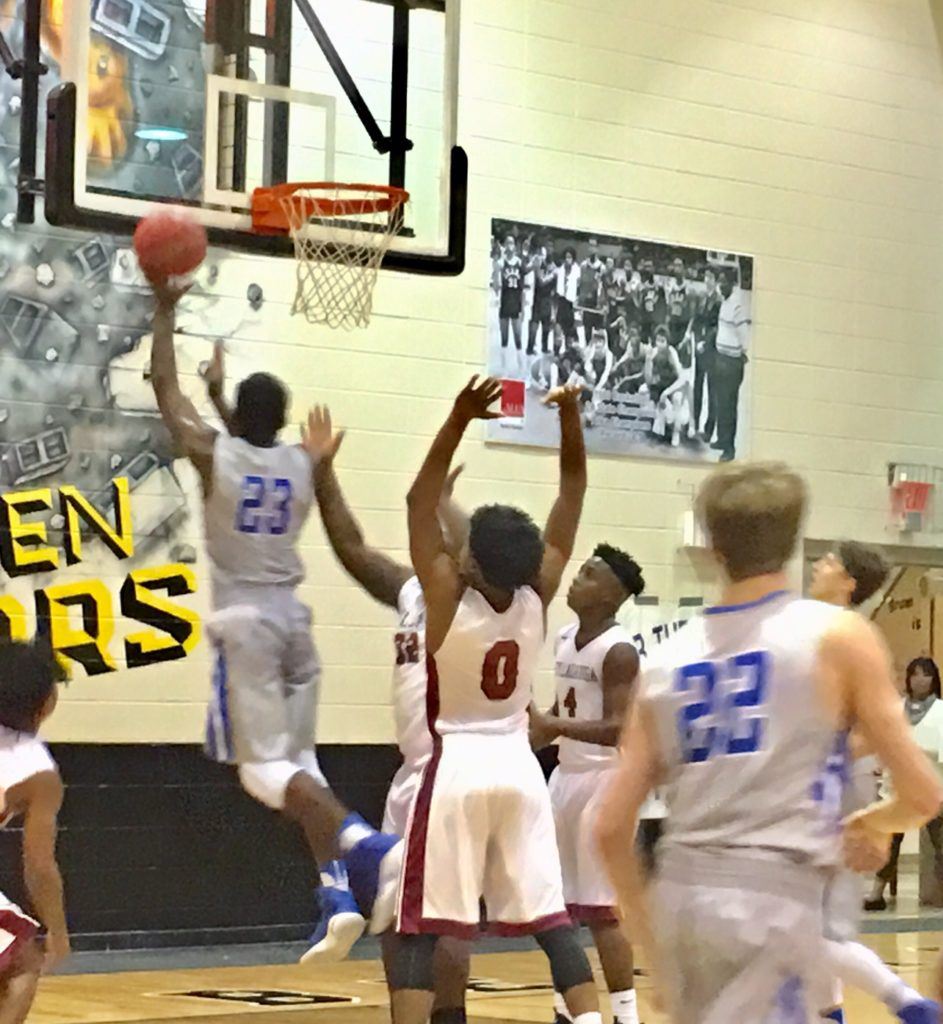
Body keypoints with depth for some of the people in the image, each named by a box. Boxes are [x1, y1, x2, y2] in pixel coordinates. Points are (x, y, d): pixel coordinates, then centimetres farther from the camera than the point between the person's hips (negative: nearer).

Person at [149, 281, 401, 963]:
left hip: (245, 619, -5)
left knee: (265, 765, -8)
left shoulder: (214, 453, -7)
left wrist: (166, 310, 15)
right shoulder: (303, 461, 6)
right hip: (292, 615, 5)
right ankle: (340, 897, -5)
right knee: (297, 765, 11)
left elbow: (165, 386, 6)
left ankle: (369, 848, -32)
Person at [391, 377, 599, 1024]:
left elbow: (421, 501, -12)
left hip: (458, 766, -4)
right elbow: (573, 492, 1)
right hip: (518, 764, 4)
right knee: (550, 918, 7)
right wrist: (570, 416, -9)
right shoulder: (539, 594, -5)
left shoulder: (448, 595, -13)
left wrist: (462, 417, -21)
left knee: (422, 927, -4)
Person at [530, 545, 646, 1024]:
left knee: (601, 910, -7)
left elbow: (619, 729, -25)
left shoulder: (618, 651, -18)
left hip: (604, 780, -9)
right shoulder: (565, 639, 10)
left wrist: (552, 726, -32)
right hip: (566, 775, 9)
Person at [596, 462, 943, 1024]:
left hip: (680, 891, 5)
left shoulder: (666, 659, 13)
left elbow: (612, 827, 13)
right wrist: (868, 825, 23)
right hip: (772, 896, -5)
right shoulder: (839, 636, 2)